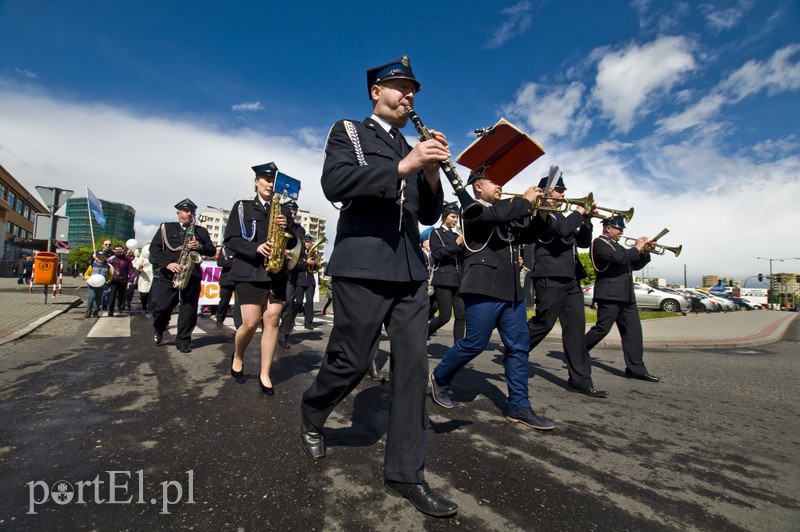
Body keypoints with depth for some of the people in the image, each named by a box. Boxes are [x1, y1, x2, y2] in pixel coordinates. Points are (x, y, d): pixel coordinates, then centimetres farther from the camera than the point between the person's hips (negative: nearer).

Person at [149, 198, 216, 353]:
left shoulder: (201, 231, 16)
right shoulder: (166, 228, 12)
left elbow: (212, 251, 9)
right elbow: (154, 248, 3)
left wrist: (200, 247, -12)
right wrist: (167, 264, -12)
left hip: (193, 275, 1)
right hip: (168, 275, -1)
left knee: (189, 309, -2)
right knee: (163, 307, 1)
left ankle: (183, 340, 10)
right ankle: (158, 329, 32)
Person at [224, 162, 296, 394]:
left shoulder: (283, 210, 15)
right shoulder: (242, 206, 8)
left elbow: (292, 243, 11)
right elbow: (230, 240, -1)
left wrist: (285, 228, -10)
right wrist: (256, 248, -17)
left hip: (276, 273, 3)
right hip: (248, 271, -2)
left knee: (272, 320, -3)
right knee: (251, 322, -8)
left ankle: (265, 374, 8)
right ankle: (237, 357, 24)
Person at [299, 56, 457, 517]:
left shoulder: (413, 149, 23)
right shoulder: (348, 132, 9)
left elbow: (429, 215, 17)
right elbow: (335, 183, -12)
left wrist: (432, 174, -2)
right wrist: (403, 167, -20)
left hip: (411, 271, 6)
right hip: (363, 267, -5)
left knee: (413, 366, 2)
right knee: (352, 362, 2)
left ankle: (406, 474, 14)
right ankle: (312, 415, 35)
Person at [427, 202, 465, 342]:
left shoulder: (457, 235, 19)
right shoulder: (436, 233, 3)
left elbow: (462, 257, 18)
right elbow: (437, 254, -12)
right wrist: (456, 243, -15)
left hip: (458, 280, 6)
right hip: (443, 279, -6)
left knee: (461, 315, -1)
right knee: (445, 316, -7)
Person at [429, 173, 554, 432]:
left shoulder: (506, 212, 23)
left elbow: (528, 236, 23)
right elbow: (495, 214, -22)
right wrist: (525, 201, -9)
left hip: (512, 290, 8)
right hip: (484, 288, -8)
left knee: (518, 346, 5)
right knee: (474, 343, -5)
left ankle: (519, 406, 13)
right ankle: (439, 379, 18)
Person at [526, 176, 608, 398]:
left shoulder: (560, 215, 24)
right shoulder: (542, 212, -2)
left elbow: (583, 242, 22)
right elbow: (562, 228, -22)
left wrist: (586, 220, 7)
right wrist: (578, 212, -6)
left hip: (571, 279, 9)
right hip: (550, 278, -8)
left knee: (576, 326, 4)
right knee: (543, 323, -5)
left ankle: (580, 379, 7)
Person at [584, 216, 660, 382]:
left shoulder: (617, 245, 25)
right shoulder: (599, 243, -4)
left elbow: (635, 265, 25)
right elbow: (617, 257, -21)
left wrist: (645, 252, 9)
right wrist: (636, 248, -8)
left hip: (626, 295, 9)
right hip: (610, 294, -9)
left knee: (633, 330, 4)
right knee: (602, 328, -10)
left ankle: (636, 368, 8)